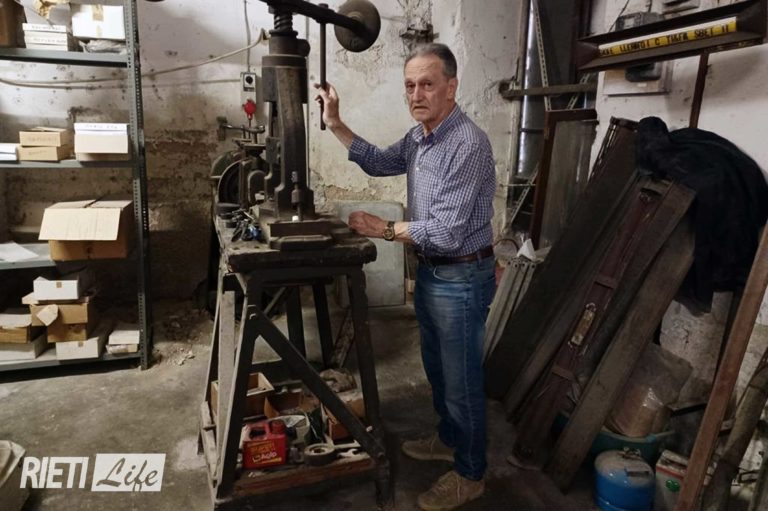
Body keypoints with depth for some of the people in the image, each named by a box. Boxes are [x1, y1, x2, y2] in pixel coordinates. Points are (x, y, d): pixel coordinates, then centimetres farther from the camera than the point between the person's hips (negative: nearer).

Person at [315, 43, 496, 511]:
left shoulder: (468, 145, -25)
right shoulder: (419, 137, 4)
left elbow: (447, 233, -27)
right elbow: (379, 162, 21)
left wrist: (385, 230, -16)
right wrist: (335, 124, 11)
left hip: (462, 279, -9)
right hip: (431, 271, 9)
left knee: (462, 380, 6)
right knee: (437, 367, 23)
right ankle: (450, 439, 46)